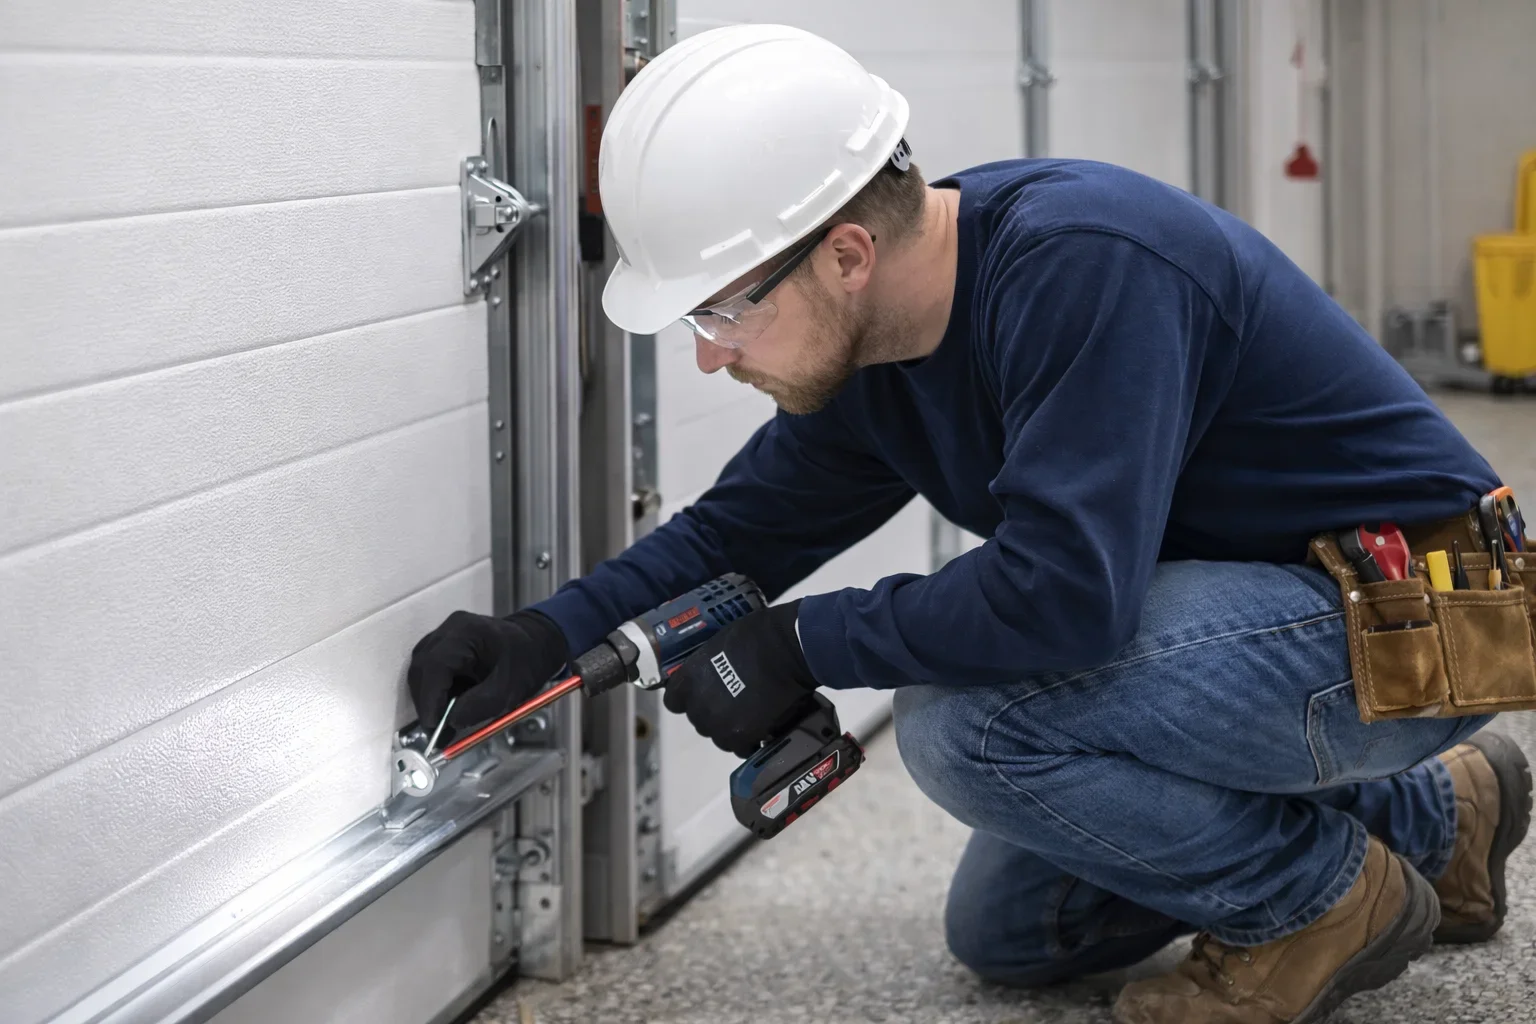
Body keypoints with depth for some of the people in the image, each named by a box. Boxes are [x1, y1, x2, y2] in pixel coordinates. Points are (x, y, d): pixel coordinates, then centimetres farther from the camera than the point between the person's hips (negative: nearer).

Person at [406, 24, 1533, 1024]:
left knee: (966, 721, -27)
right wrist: (552, 635, -4)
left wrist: (802, 646, -24)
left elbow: (1062, 591, -38)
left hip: (1415, 612, -10)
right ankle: (1430, 818, 25)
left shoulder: (1085, 268, -31)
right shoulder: (870, 342, -2)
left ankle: (1326, 898, -3)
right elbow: (742, 526, 11)